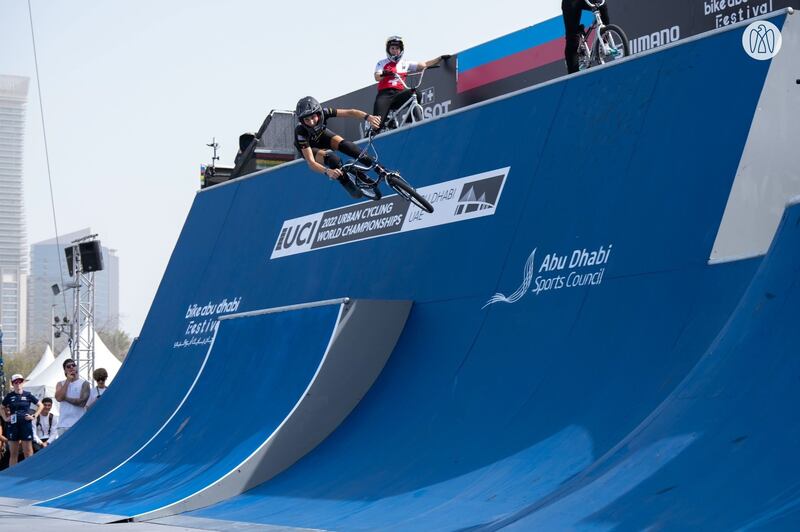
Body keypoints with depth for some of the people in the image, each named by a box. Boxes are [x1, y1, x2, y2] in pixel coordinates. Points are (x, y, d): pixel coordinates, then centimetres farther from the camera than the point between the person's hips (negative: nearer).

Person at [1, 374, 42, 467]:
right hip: (13, 425, 1)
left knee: (28, 453, -1)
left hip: (26, 424, -1)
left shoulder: (28, 395, 2)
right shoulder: (9, 396, 5)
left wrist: (34, 416, 0)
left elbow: (40, 405, 10)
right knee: (13, 454, 5)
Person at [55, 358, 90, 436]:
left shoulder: (84, 383, 4)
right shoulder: (60, 384, 15)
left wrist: (65, 398, -4)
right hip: (63, 424, 3)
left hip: (79, 424, -3)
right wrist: (68, 380, -2)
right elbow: (59, 398, -6)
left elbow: (82, 402, -9)